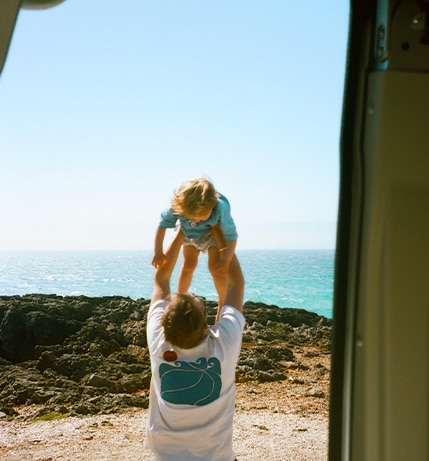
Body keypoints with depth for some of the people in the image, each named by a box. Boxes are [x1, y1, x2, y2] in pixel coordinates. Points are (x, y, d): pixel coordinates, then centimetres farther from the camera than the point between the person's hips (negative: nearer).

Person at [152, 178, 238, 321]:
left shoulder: (221, 209, -45)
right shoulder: (177, 206, -39)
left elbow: (232, 237, -32)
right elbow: (162, 225, -23)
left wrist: (226, 261, -29)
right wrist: (158, 253, -24)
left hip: (215, 233, -3)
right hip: (190, 233, 3)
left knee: (216, 267, -15)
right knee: (188, 265, 7)